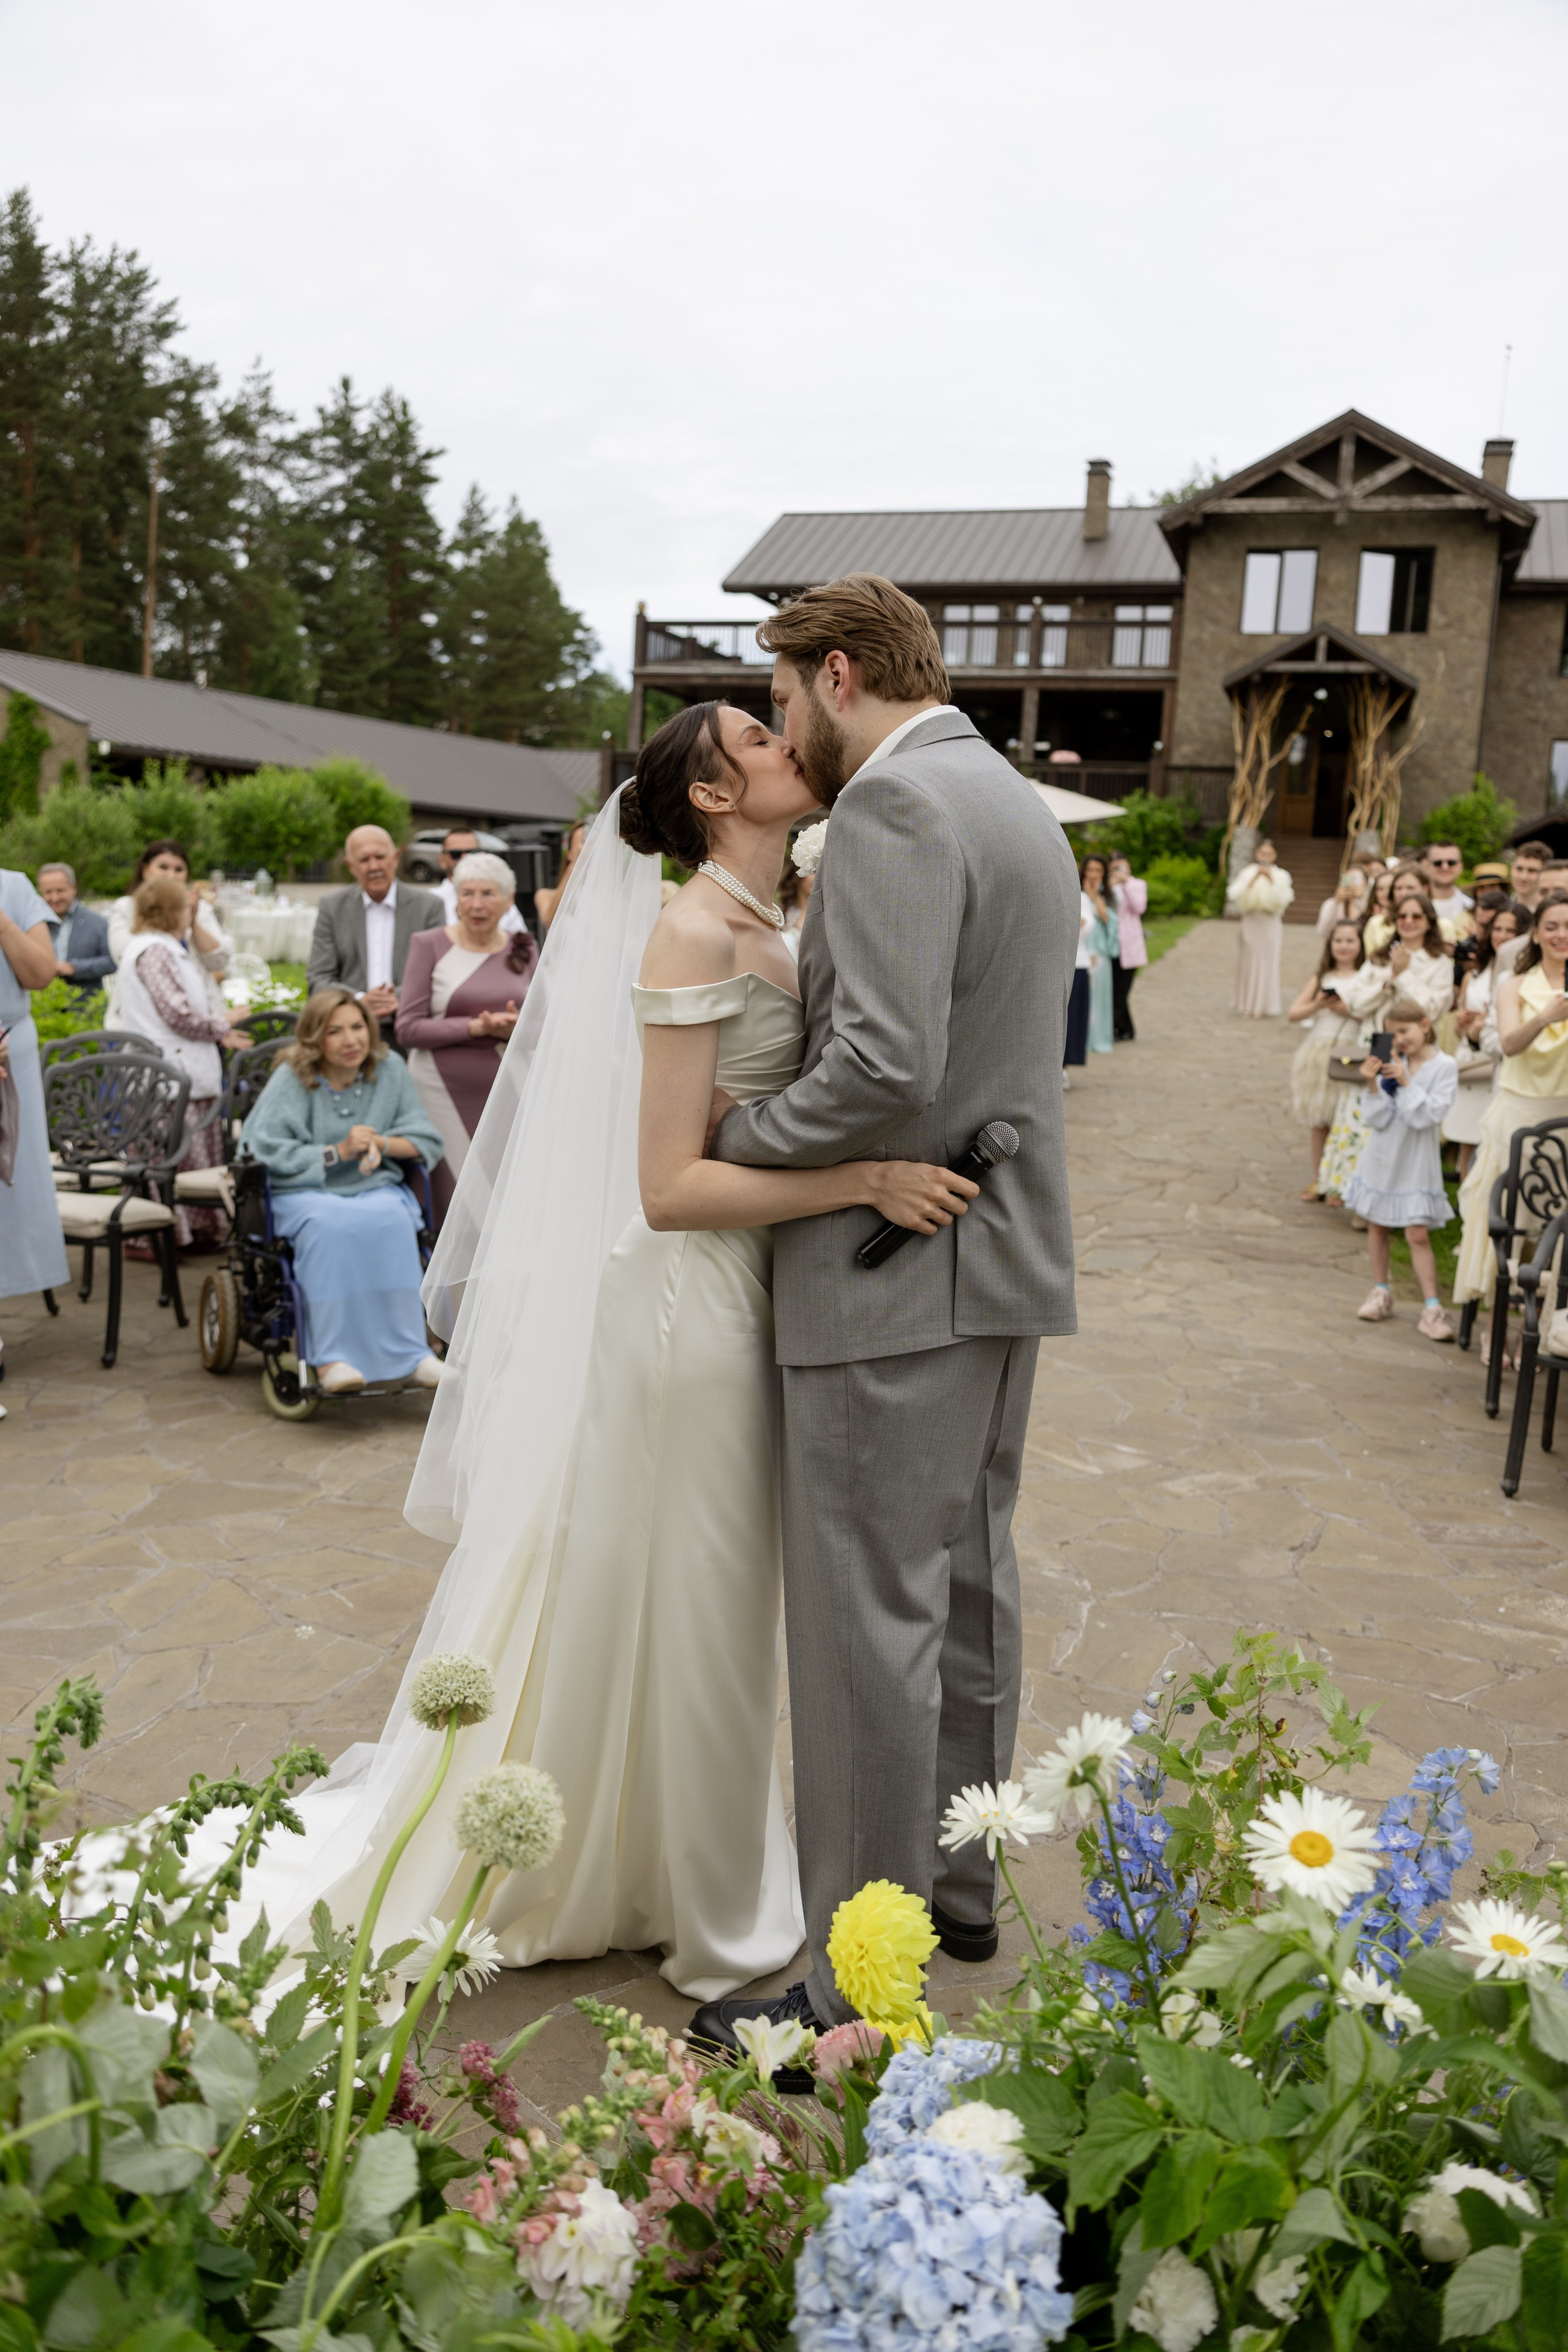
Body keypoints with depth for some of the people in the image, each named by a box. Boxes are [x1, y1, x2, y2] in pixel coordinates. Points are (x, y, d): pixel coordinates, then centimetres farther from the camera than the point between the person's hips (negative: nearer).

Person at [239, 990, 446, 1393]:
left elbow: (427, 1141, 8)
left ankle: (410, 1352, -29)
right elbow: (265, 1151, -12)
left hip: (375, 1186, 3)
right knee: (331, 1224, -37)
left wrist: (381, 1143, -12)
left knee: (392, 1219, -32)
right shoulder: (292, 1078, -3)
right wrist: (337, 1152, -15)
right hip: (303, 1191, -2)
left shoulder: (390, 1070, 7)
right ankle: (330, 1359, -36)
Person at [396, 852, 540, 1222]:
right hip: (445, 1090, -3)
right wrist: (477, 1028, -15)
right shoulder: (429, 945, 0)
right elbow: (407, 1029, -6)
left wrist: (516, 1027, -11)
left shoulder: (524, 949, 10)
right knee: (454, 1197, -6)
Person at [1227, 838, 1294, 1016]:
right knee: (1249, 963, 4)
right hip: (1250, 923, 1)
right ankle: (1250, 1006, 13)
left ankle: (1266, 1007, 3)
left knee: (1268, 965, -2)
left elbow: (1283, 900, -10)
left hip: (1271, 926, -1)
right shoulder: (1247, 873, 4)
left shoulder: (1281, 876, 3)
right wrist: (1253, 879, -16)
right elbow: (1236, 895, -9)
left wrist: (1272, 880, -16)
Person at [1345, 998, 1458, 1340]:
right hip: (1382, 1157, 4)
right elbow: (1377, 1119, -6)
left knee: (1418, 1234, -7)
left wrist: (1406, 1083, -22)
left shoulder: (1444, 1066, -9)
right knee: (1377, 1226, 12)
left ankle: (1432, 1309, -3)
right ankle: (1381, 1293, 27)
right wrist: (1374, 1086, -19)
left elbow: (1429, 1116, -18)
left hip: (1416, 1162, -4)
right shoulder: (1390, 1064, -2)